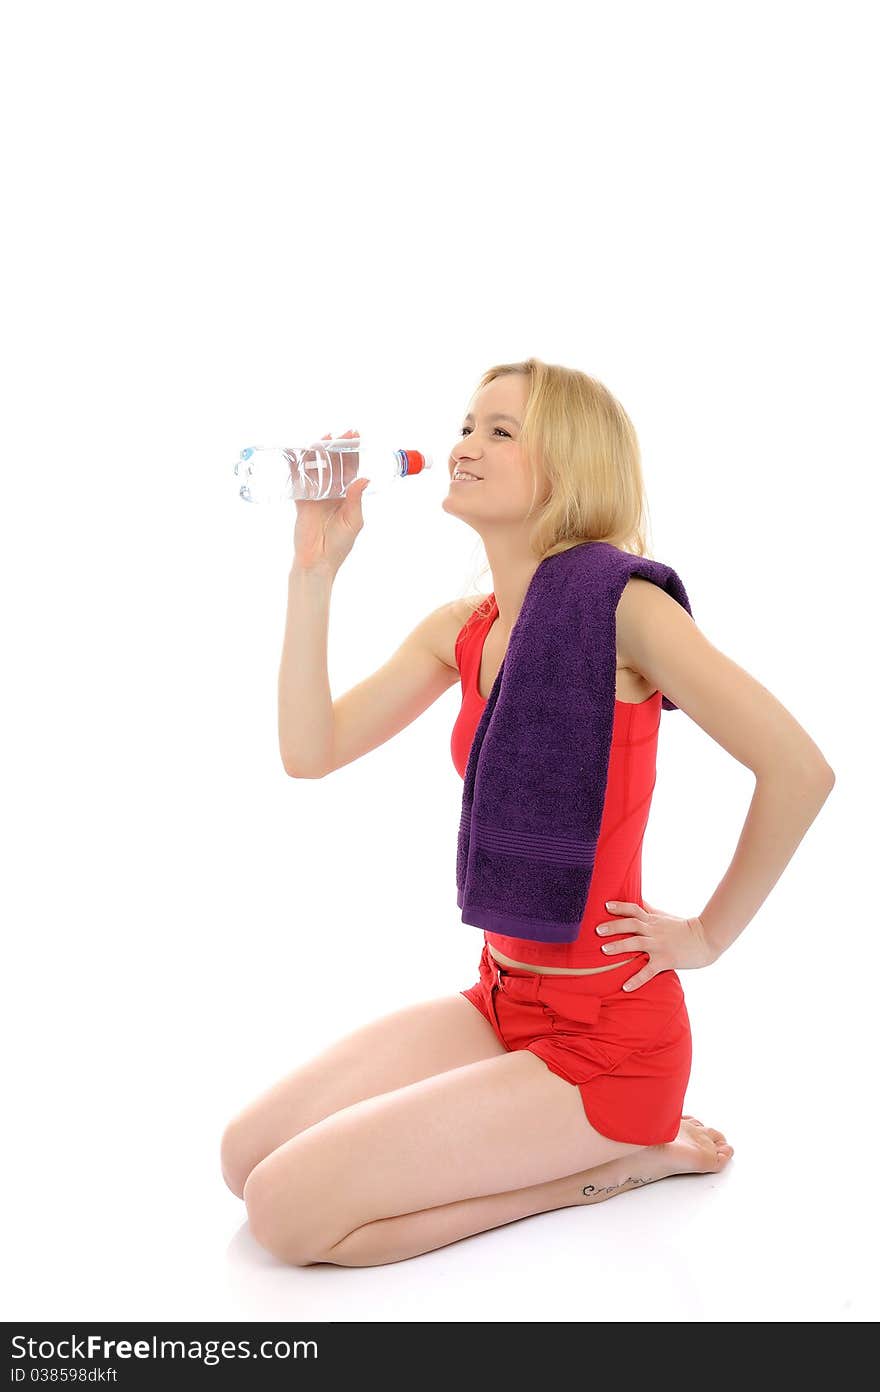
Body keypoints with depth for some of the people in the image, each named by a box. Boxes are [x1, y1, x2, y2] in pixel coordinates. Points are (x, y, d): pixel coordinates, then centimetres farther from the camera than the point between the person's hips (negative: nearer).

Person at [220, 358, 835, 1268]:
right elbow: (310, 750, -2)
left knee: (290, 1212, -12)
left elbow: (798, 769, -22)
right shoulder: (460, 629, 5)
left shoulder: (619, 605, -18)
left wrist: (708, 935, -12)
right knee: (246, 1159, 5)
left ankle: (614, 1159, 2)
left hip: (607, 1032, -8)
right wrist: (315, 569, -6)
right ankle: (575, 1148, 12)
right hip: (503, 1001, 8)